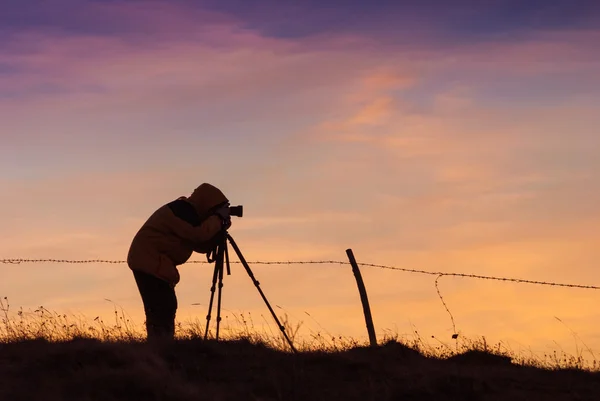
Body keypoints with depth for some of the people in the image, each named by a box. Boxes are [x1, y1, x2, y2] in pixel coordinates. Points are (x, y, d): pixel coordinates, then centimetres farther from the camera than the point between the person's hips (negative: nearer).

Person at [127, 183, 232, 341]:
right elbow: (200, 234, -23)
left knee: (167, 308, 10)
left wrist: (220, 228, 3)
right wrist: (218, 218, -10)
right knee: (163, 309, -17)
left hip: (150, 262, 11)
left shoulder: (187, 212, 18)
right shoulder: (181, 211, -12)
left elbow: (202, 245, 16)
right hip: (150, 262, -11)